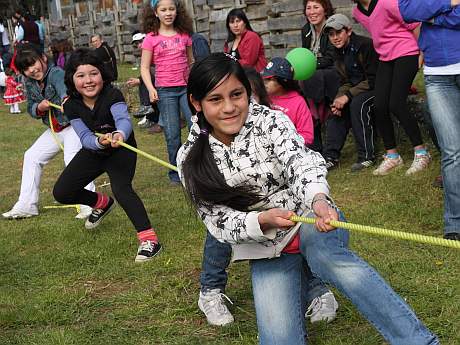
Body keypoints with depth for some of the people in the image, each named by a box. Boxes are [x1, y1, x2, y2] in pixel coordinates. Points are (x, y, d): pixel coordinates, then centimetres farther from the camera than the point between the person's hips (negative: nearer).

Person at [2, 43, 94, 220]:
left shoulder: (56, 73, -23)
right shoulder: (30, 83, 1)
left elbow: (63, 87, -47)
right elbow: (31, 109, 7)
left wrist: (66, 99, -70)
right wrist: (39, 108, -18)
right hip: (54, 130, 9)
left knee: (72, 158, -29)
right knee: (31, 157, 12)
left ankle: (89, 204, -28)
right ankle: (27, 205, 22)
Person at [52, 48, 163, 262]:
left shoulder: (112, 96, -27)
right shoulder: (72, 105, -16)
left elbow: (124, 119, -46)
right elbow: (85, 137, -25)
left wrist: (120, 134, -70)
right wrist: (100, 141, -49)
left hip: (121, 150, -5)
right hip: (92, 151, 5)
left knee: (121, 188, -32)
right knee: (61, 193, 3)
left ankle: (149, 239, -28)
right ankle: (102, 203, 31)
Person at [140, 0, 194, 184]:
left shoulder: (185, 35, 5)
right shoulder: (151, 38, -1)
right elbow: (144, 67, 0)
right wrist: (151, 88, -13)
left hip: (186, 87, 2)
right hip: (165, 91, -2)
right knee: (172, 135, 4)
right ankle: (175, 173, 18)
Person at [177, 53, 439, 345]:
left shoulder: (269, 121, -10)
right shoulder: (192, 161, -6)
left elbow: (300, 161, -27)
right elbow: (220, 223, -9)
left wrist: (318, 199, -49)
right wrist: (263, 220, -29)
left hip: (309, 218, -2)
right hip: (266, 249, 2)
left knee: (324, 253, -38)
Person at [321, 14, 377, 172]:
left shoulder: (366, 45, -18)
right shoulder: (340, 53, 7)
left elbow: (373, 80, -22)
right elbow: (346, 82, 9)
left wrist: (347, 96, -24)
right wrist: (339, 99, -12)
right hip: (357, 90, 8)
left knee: (357, 103, -32)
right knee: (337, 111, -10)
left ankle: (366, 156, -25)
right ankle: (330, 157, -9)